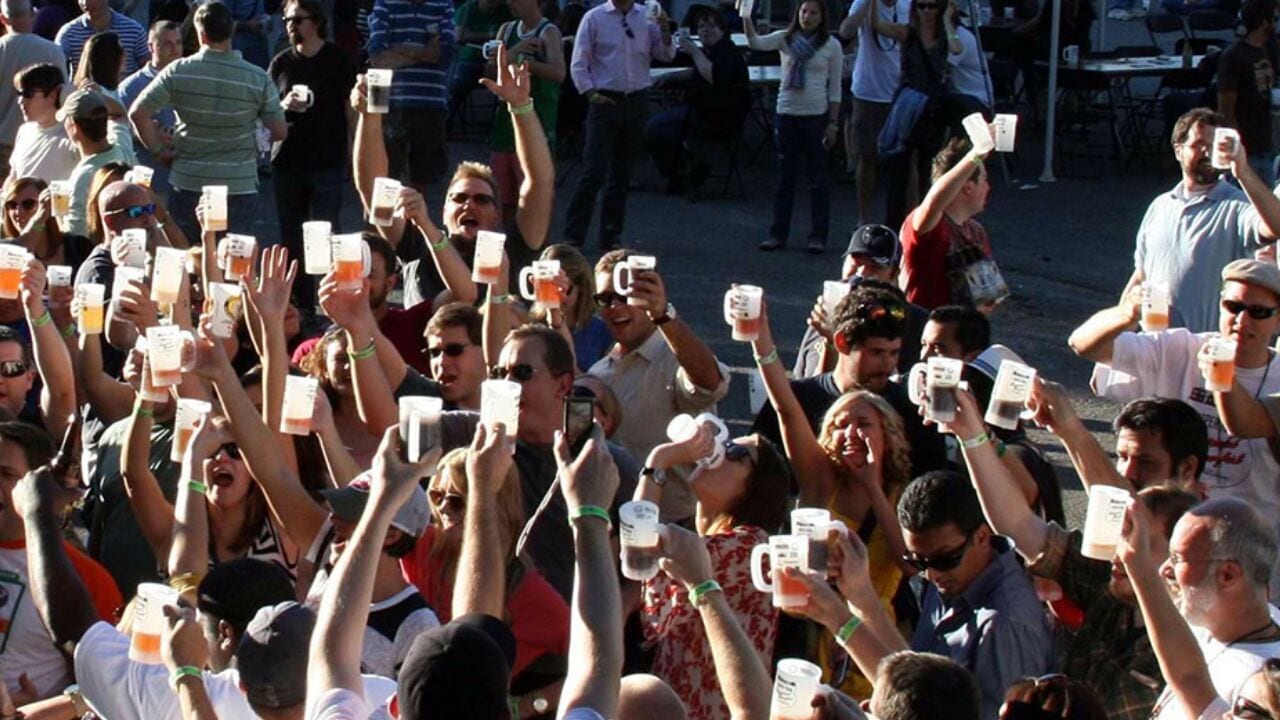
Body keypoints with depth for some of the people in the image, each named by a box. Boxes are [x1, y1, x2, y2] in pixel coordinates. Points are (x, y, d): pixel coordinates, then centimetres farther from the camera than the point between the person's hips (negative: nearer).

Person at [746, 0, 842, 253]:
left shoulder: (831, 46, -1)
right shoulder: (785, 39, 3)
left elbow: (835, 88, 0)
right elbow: (756, 43, -15)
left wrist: (833, 123, -4)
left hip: (816, 116, -2)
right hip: (786, 115, 2)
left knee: (817, 179, 2)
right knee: (784, 178, 9)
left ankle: (818, 236, 8)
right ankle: (778, 233, 15)